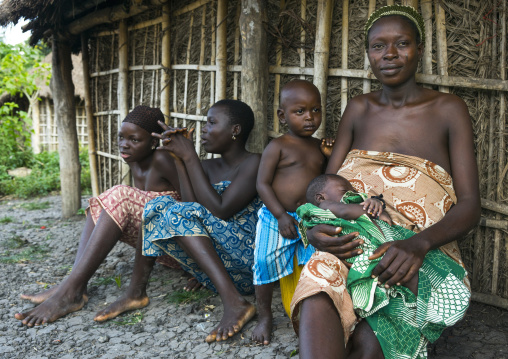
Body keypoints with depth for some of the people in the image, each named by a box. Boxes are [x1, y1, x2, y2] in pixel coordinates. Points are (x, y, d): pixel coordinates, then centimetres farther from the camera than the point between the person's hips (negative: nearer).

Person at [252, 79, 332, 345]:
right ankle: (264, 317, 17)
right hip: (276, 217, -4)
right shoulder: (278, 146, -6)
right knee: (266, 263, -3)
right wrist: (281, 215, -16)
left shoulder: (319, 147, 10)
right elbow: (262, 184, -9)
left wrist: (332, 156, -2)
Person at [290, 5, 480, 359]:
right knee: (318, 298, -34)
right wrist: (315, 228, -13)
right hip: (352, 245, 2)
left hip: (422, 257, -1)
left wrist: (417, 244, -23)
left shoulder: (448, 109, 6)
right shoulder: (358, 109, 16)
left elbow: (469, 206, -2)